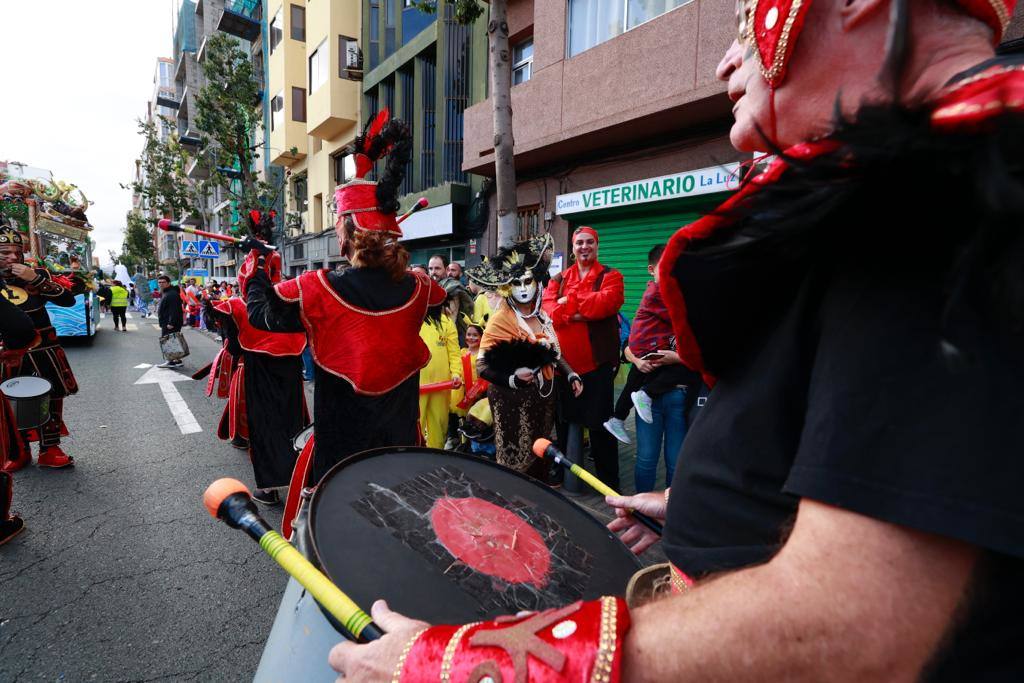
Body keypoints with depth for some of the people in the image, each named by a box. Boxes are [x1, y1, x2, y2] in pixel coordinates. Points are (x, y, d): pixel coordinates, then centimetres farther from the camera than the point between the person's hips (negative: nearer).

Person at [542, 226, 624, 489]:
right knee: (565, 420, 14)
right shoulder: (558, 279, 13)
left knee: (599, 422, 3)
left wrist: (570, 301, -12)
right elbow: (549, 308, -5)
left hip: (597, 361, -3)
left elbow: (608, 301, -18)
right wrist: (578, 314, -21)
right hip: (564, 361, 4)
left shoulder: (610, 276, 4)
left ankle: (608, 481, 17)